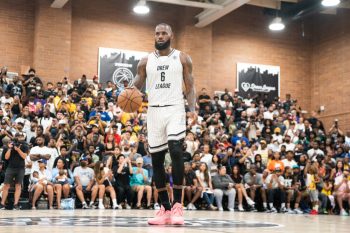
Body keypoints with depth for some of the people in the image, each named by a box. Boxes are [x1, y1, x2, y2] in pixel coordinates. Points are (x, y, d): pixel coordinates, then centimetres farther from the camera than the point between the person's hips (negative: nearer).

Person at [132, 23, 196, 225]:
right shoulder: (146, 61, 13)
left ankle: (177, 205, -15)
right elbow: (136, 86, 12)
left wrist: (193, 109, -13)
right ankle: (165, 209, 11)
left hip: (175, 109, -3)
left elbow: (190, 87, 4)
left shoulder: (182, 58, 7)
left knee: (176, 151, -22)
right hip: (154, 111, 3)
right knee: (156, 159, 3)